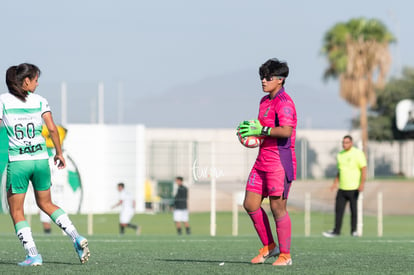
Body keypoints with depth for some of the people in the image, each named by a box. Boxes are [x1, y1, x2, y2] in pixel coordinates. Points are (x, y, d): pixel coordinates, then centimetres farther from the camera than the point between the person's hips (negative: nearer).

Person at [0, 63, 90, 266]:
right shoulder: (39, 101, 2)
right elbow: (52, 129, -2)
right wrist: (59, 153, 10)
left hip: (17, 161, -3)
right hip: (40, 158, 3)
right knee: (46, 203, 21)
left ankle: (32, 255, -2)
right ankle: (76, 238, 7)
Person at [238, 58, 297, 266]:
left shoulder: (283, 102, -13)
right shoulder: (265, 101, 16)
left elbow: (286, 131, -26)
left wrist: (261, 130, -23)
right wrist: (250, 128, 8)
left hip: (280, 161, -9)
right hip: (262, 161, 9)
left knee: (277, 207, -6)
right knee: (250, 204, 6)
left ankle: (285, 255, 4)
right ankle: (268, 246, 19)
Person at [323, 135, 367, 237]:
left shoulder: (358, 153, -6)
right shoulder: (340, 155, 14)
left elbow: (364, 169, -10)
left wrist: (362, 183, -20)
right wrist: (335, 183, 18)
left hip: (353, 188, -6)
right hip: (342, 188, 6)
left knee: (353, 210, 1)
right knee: (338, 209, 0)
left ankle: (354, 231, 9)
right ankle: (336, 231, 2)